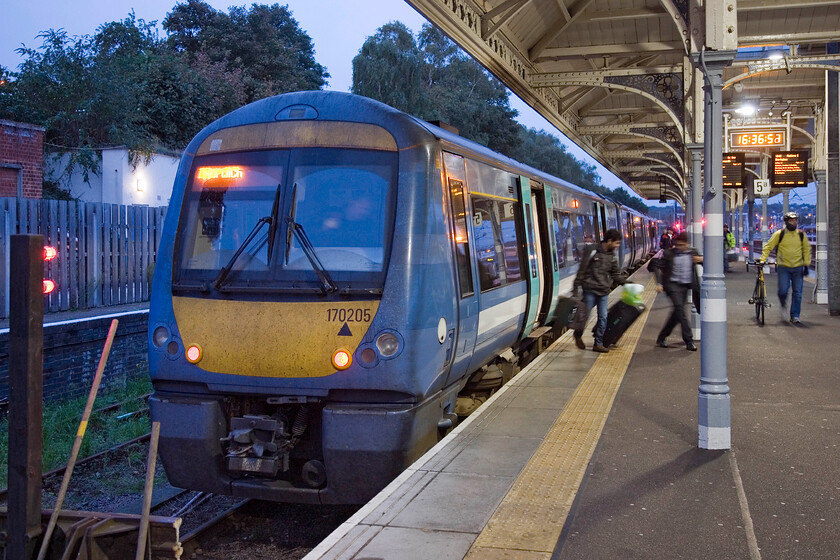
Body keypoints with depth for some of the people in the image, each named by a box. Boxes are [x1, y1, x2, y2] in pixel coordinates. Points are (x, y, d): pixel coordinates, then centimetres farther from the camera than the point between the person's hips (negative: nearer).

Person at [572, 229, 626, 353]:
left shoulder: (612, 255, 9)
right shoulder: (592, 251, -10)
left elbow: (615, 273, 18)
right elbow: (582, 270, -8)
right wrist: (576, 287, -9)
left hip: (603, 291, 6)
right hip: (590, 289, -6)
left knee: (603, 317, 3)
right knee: (584, 314, -1)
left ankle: (598, 344, 12)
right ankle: (578, 335, 27)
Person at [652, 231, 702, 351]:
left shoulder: (693, 252, 7)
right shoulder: (669, 253, -2)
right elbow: (658, 268, 1)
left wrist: (701, 259, -10)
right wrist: (659, 283, -10)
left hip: (685, 286, 4)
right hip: (673, 284, -4)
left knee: (677, 314, 7)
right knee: (680, 308, -19)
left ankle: (661, 338, 22)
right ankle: (688, 341, -18)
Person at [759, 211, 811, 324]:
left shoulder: (801, 234, 4)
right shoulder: (779, 234, -3)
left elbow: (807, 249, 13)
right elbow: (768, 247, -1)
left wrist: (806, 265, 8)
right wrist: (762, 260, -12)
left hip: (798, 268, 2)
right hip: (783, 267, -2)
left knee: (797, 293, 1)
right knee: (783, 290, -10)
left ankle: (795, 316, 11)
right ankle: (783, 305, 23)